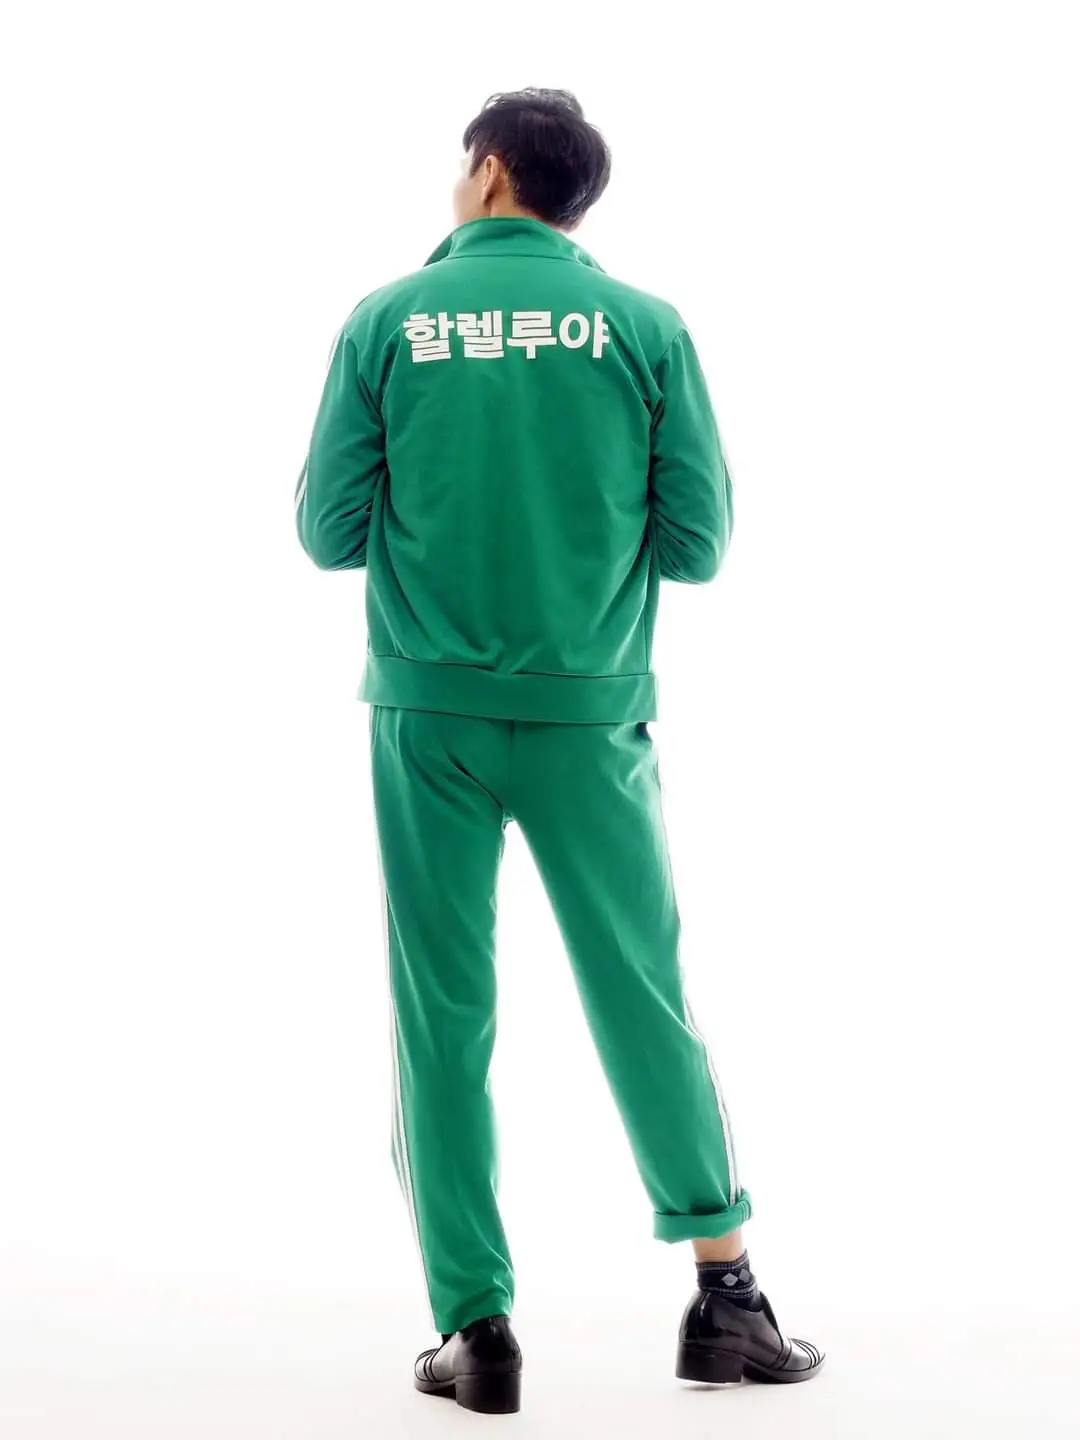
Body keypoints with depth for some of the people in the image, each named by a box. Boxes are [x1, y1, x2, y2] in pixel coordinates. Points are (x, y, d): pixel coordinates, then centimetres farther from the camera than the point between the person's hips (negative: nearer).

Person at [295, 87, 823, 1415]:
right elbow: (698, 544, 0)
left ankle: (474, 1328, 7)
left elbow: (331, 534, -1)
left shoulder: (386, 323, -1)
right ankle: (724, 1294, 13)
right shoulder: (646, 327, -1)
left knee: (443, 1019, 6)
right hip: (588, 714, 0)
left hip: (427, 715, 0)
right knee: (644, 1002, 10)